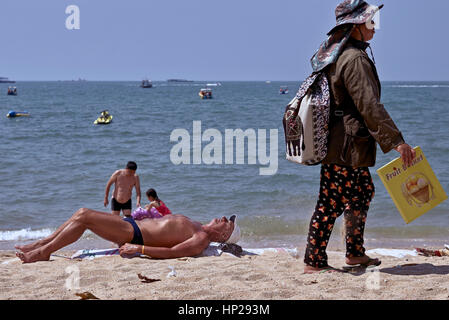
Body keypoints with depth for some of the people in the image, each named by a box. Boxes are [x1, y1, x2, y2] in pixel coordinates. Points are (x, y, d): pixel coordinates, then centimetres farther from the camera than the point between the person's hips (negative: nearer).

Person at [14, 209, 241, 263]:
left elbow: (170, 252, -27)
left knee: (83, 217, -15)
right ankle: (40, 244, 13)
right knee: (82, 213, 7)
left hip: (133, 234, -9)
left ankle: (43, 252, -4)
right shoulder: (198, 227, 14)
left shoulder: (201, 240, -16)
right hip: (132, 225, 9)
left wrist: (138, 248, -28)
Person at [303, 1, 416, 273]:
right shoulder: (355, 59, -18)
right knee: (331, 203, -3)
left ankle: (355, 253, 28)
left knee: (363, 192, 19)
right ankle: (314, 261, 5)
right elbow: (369, 106, -22)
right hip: (347, 146, -10)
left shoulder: (335, 55, 14)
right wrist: (396, 141, -21)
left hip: (336, 143, 10)